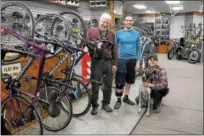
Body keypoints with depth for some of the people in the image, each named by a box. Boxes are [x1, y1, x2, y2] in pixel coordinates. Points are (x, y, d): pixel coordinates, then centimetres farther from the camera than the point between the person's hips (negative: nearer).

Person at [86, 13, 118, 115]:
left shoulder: (111, 34, 12)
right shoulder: (91, 32, 2)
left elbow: (114, 50, 10)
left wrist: (114, 64, 6)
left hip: (108, 62, 3)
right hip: (96, 62, -3)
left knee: (108, 85, 10)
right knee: (95, 85, 3)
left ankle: (106, 104, 28)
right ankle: (94, 106, 19)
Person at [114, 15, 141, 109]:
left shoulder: (136, 34, 4)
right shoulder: (119, 33, -1)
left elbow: (138, 48, 6)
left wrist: (138, 61, 0)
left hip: (132, 60, 2)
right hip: (121, 60, -2)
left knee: (129, 80, 12)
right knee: (120, 82, -1)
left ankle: (126, 97, 28)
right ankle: (119, 100, 12)